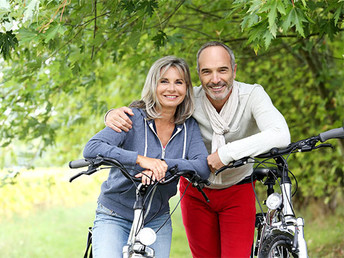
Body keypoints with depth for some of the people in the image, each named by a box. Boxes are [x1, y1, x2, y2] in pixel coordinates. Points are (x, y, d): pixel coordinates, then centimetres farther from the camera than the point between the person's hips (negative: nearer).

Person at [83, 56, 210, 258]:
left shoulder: (189, 126, -1)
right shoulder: (133, 118, -13)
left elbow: (203, 167, -16)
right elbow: (91, 149, -26)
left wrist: (163, 164, -31)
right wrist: (139, 159, -36)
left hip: (157, 221, 4)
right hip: (115, 217, -4)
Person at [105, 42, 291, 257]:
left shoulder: (251, 95, -24)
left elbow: (281, 135, -40)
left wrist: (227, 154, -42)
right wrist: (114, 114, -36)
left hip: (237, 192, -1)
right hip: (196, 192, 1)